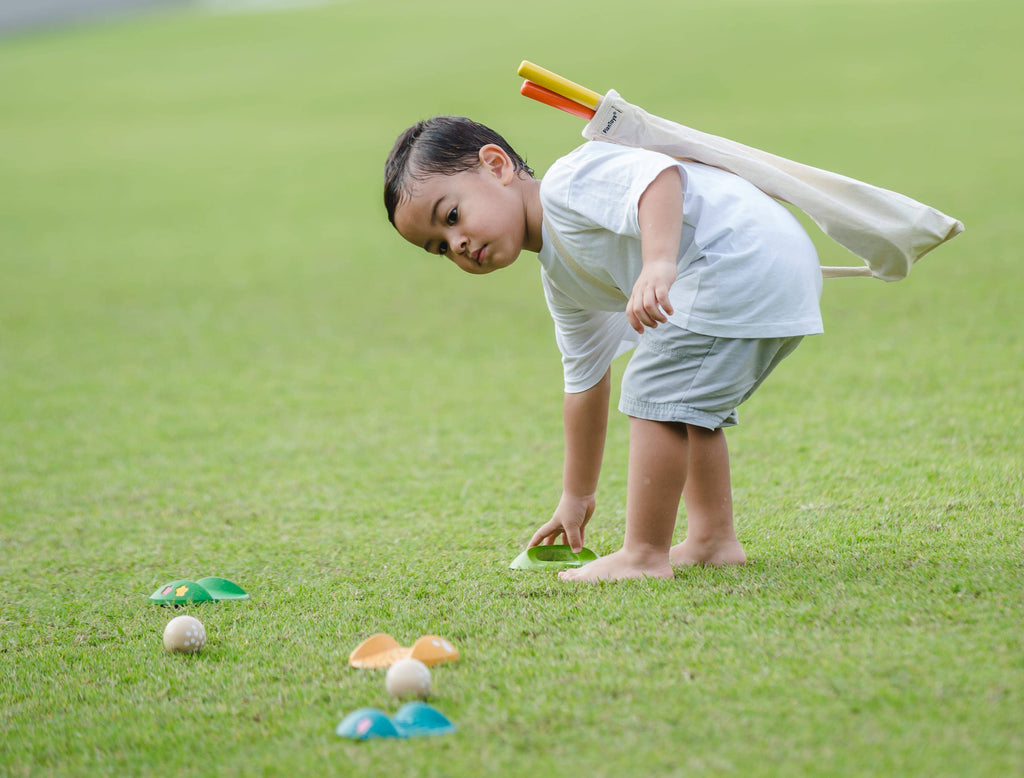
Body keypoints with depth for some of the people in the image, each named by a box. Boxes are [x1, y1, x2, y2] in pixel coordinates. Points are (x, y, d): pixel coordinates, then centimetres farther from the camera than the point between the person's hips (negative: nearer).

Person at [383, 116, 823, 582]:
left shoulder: (567, 183, -9)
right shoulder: (561, 281, 21)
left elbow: (659, 177, -27)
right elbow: (585, 381, 28)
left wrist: (658, 264, -43)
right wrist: (576, 496, 33)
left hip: (745, 262, -11)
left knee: (655, 391, -9)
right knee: (687, 403, 26)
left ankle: (644, 557, -5)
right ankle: (712, 539, 31)